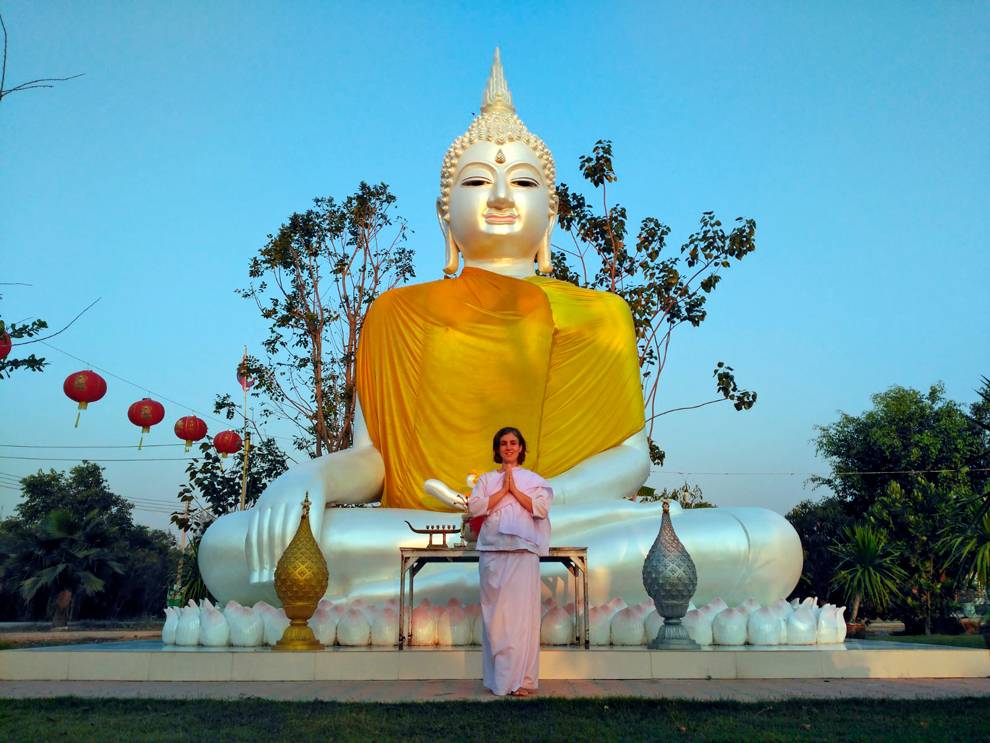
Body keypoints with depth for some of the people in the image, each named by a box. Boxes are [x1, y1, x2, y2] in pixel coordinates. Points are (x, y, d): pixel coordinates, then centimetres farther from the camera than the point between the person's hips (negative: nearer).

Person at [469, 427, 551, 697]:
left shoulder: (533, 479, 14)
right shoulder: (486, 479, 16)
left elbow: (541, 507, -2)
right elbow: (475, 507, 1)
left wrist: (514, 489, -3)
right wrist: (502, 490, -3)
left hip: (523, 551, -1)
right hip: (492, 550, 1)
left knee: (522, 612, -7)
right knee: (495, 612, -1)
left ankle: (522, 679, -5)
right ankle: (496, 678, 6)